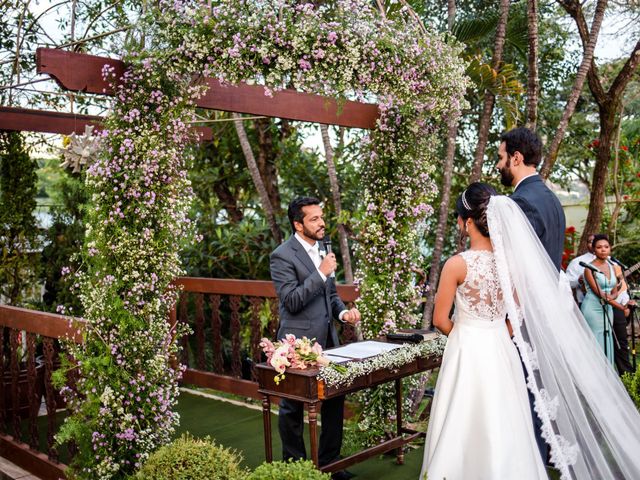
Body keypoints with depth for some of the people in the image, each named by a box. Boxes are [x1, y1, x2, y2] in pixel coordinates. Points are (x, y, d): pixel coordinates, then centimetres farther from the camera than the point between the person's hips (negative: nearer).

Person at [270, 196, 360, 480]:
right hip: (299, 343, -7)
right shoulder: (282, 256, -13)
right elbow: (291, 301, -20)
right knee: (293, 409, 8)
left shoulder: (322, 249, 10)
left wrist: (343, 312, -1)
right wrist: (321, 273, -24)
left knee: (334, 401, 13)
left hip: (327, 339, 7)